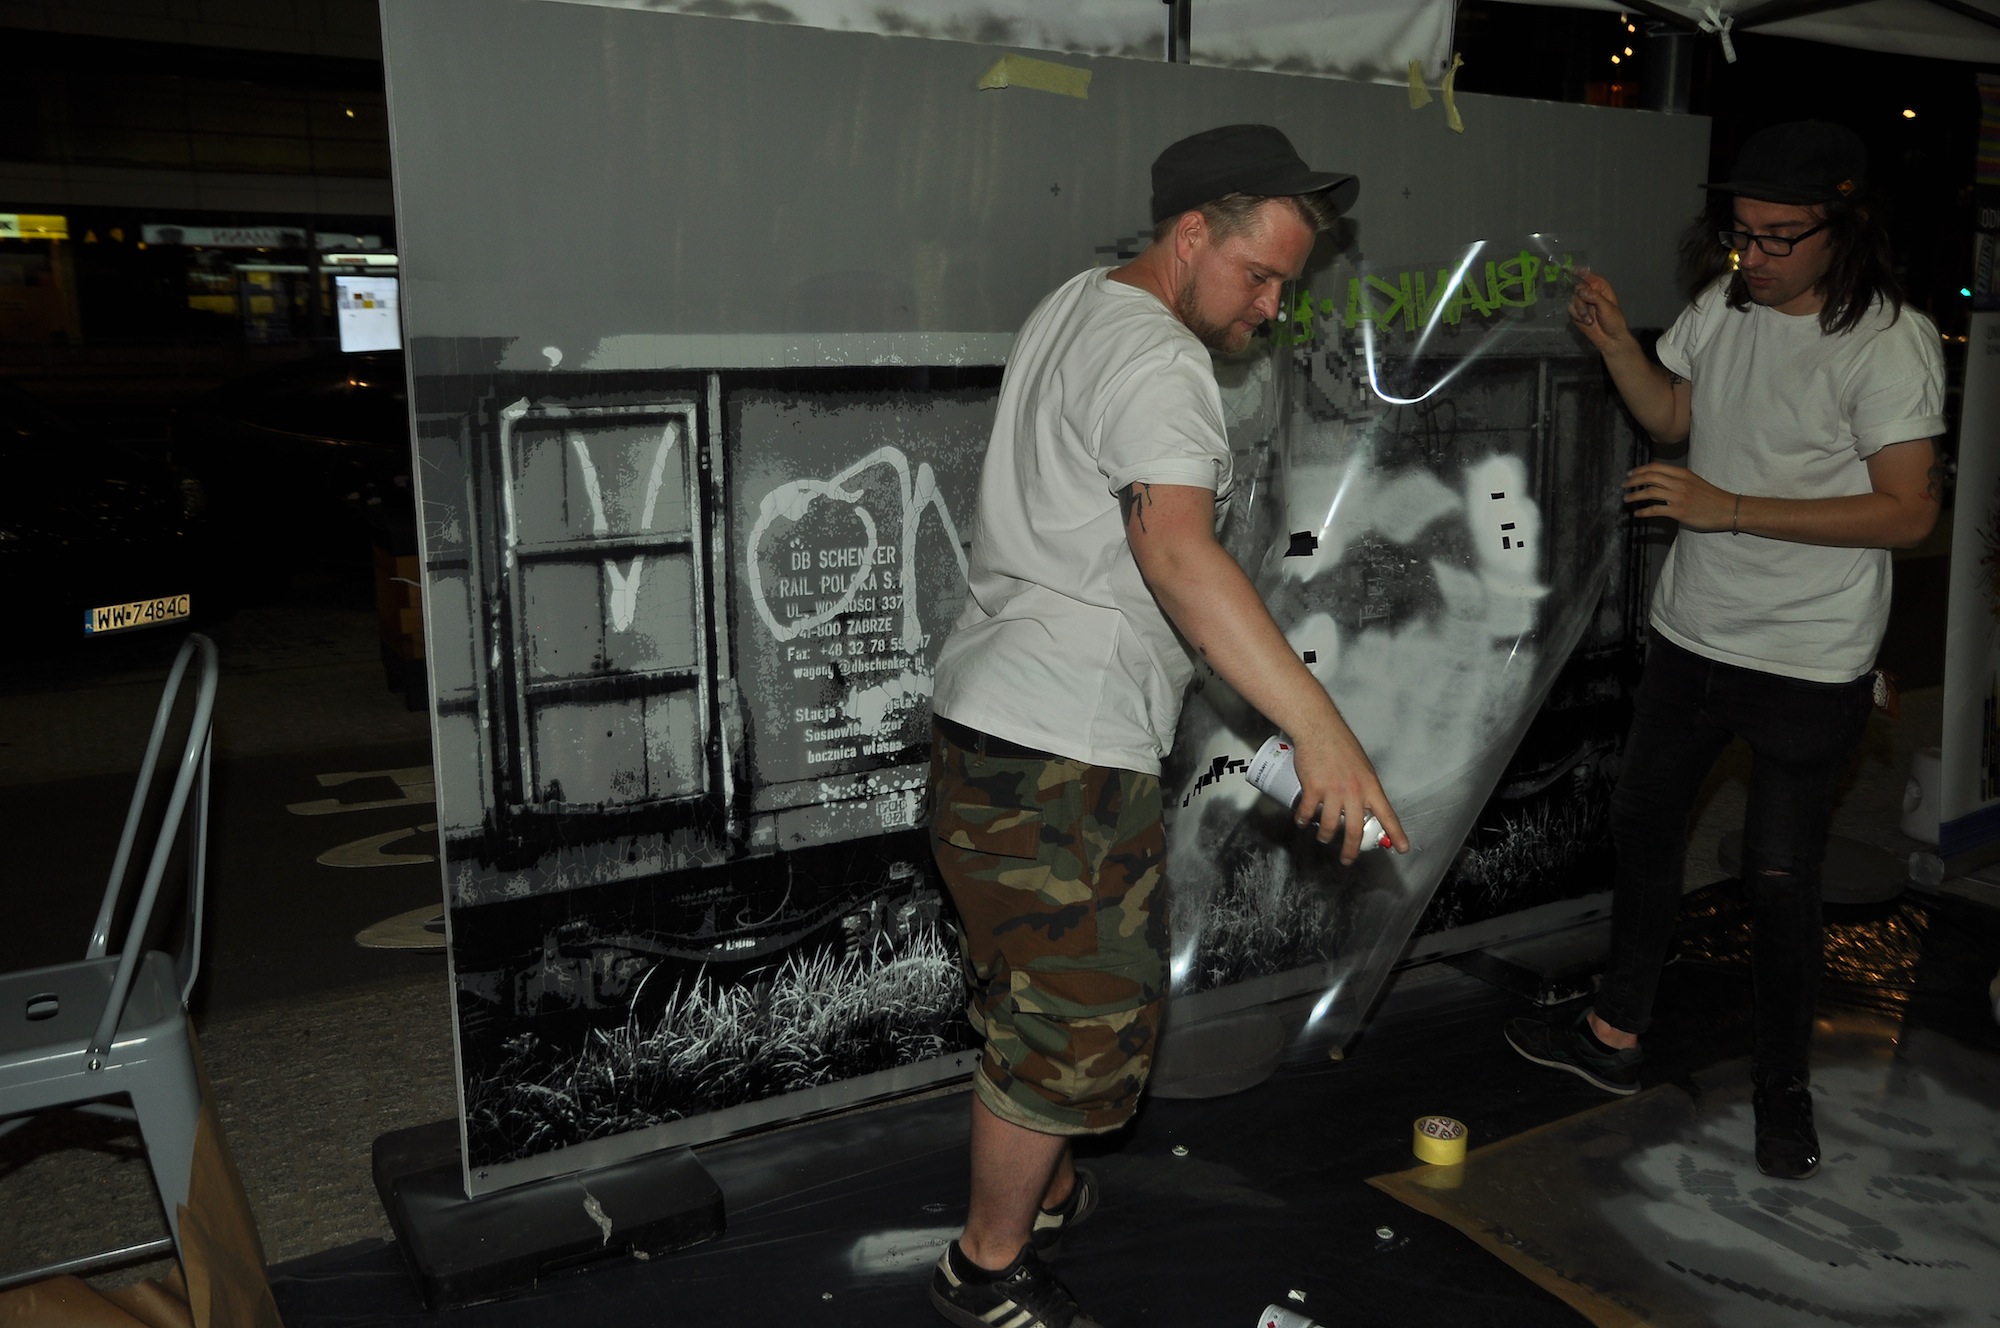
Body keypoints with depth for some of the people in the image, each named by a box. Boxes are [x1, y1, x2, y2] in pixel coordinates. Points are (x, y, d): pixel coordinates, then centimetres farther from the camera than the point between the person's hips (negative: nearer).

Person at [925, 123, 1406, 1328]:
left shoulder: (1074, 306, 16)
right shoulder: (1157, 362, -17)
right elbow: (1176, 551, -34)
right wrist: (1320, 726, -39)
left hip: (988, 725, 10)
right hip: (1063, 754, -10)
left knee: (1035, 991, 24)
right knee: (1078, 1019, 4)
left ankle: (1042, 1191, 43)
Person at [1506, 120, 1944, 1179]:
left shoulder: (1890, 342, -17)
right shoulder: (1723, 304, 1)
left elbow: (1908, 512, -21)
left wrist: (1729, 509, -26)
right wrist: (1613, 341, -3)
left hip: (1808, 665, -7)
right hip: (1692, 634, 7)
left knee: (1781, 882, 2)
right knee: (1643, 825, 16)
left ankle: (1782, 1089, 24)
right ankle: (1615, 1036, 34)